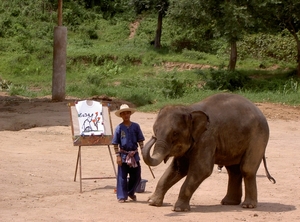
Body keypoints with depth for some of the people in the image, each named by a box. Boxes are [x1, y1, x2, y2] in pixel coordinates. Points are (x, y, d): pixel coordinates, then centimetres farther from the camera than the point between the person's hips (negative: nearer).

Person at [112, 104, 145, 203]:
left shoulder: (135, 126, 2)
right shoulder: (119, 128, -4)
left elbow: (140, 140, 5)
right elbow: (115, 144, -3)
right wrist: (118, 156, -9)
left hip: (134, 155, 3)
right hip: (123, 155, -2)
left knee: (136, 176, 9)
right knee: (122, 176, 1)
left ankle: (131, 192, 32)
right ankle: (122, 196, 8)